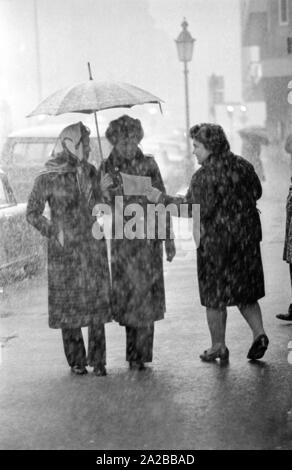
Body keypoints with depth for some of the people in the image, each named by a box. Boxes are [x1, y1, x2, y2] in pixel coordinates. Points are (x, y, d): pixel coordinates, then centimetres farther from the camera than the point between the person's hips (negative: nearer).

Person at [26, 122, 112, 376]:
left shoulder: (91, 172, 6)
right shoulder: (47, 178, -7)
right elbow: (32, 213, 1)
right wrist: (53, 232, -9)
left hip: (93, 247, 4)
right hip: (65, 251, -3)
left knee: (97, 301, 1)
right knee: (68, 303, 3)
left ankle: (98, 360, 8)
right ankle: (76, 360, 15)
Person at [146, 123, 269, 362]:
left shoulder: (205, 176, -17)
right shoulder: (243, 166, 3)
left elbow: (194, 209, -22)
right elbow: (256, 193, 15)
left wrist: (162, 198, -17)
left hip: (216, 240, -6)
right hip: (247, 236, 6)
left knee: (215, 296, 7)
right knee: (245, 291, 17)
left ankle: (218, 347, 14)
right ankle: (259, 333, 3)